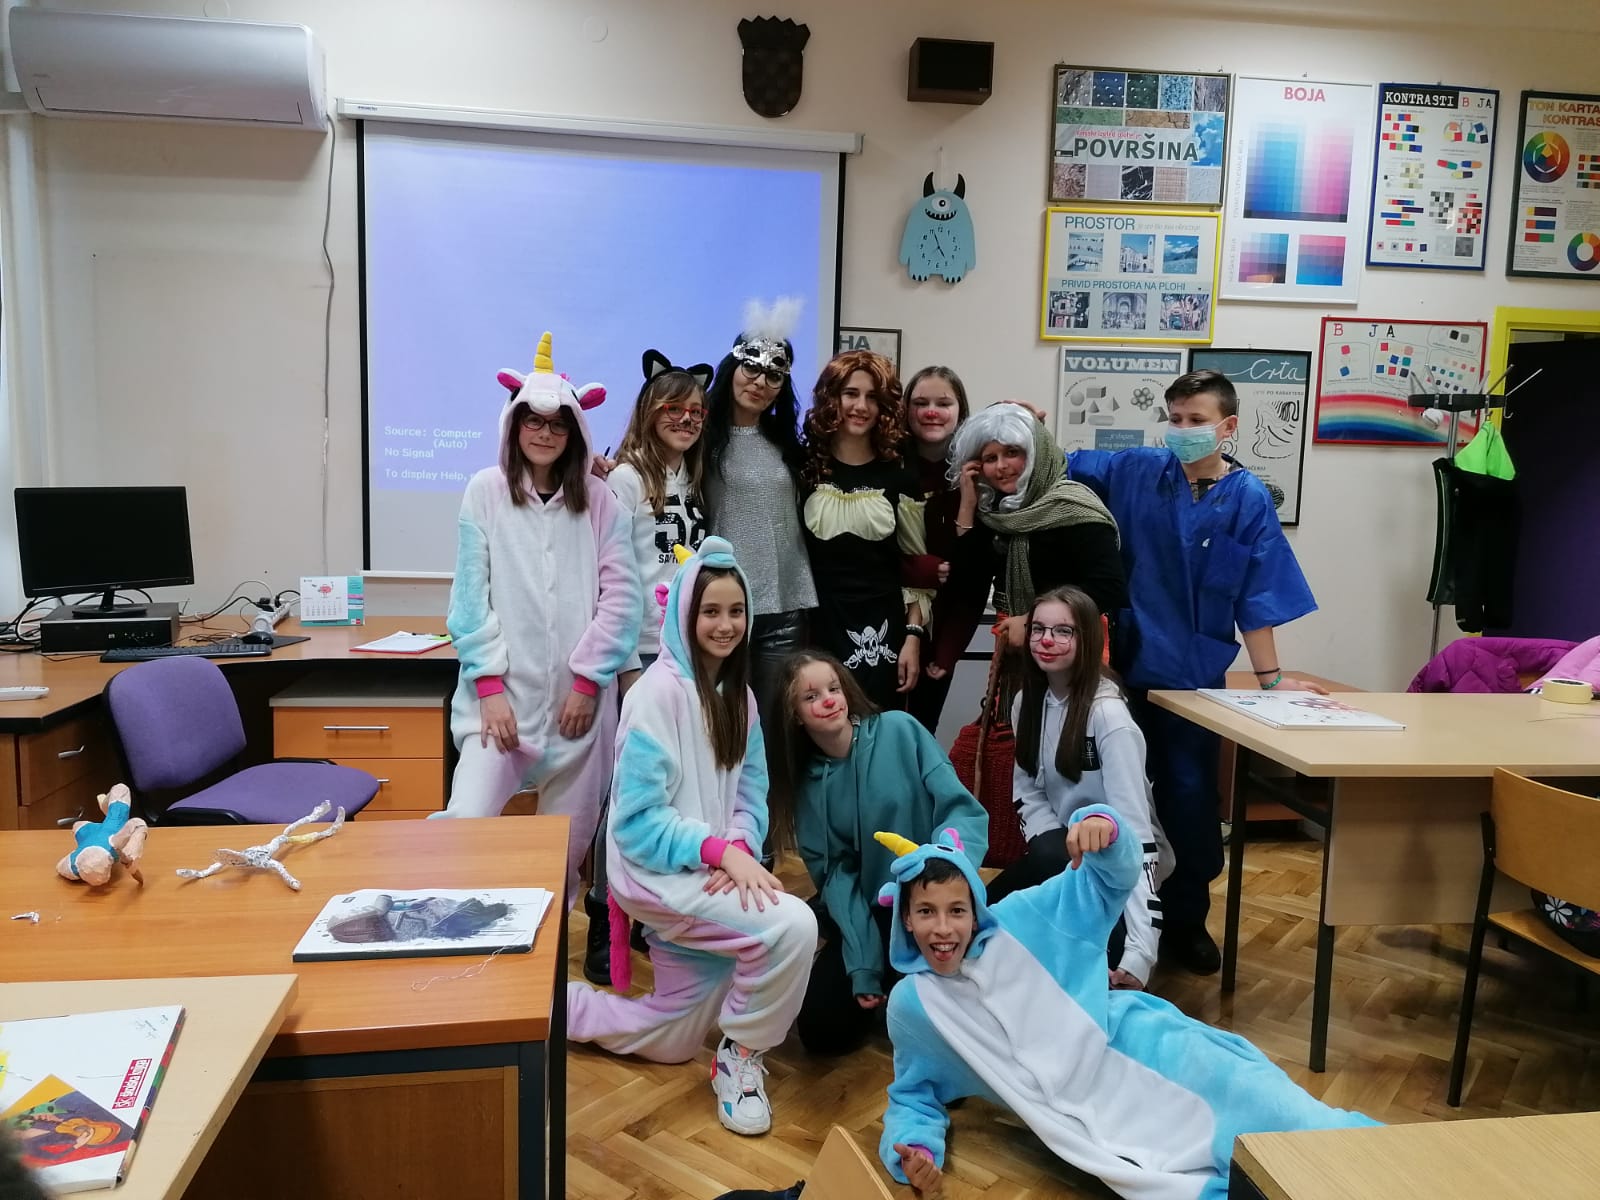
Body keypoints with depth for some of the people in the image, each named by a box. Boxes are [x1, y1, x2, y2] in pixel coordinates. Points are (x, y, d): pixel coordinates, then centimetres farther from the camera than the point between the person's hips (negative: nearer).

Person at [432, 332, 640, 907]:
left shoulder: (599, 501, 2)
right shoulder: (485, 491, 0)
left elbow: (620, 596, 0)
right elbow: (470, 595, -2)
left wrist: (588, 681, -5)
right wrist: (489, 686, -8)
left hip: (578, 694, 1)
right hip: (504, 692, -1)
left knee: (570, 839, 9)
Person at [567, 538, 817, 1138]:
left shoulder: (738, 694, 6)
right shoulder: (660, 692, -17)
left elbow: (751, 794, 5)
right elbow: (638, 821, -18)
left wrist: (741, 849, -15)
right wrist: (719, 850, -26)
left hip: (715, 873, 8)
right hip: (658, 871, -8)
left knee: (672, 1043, 16)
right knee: (791, 925, -30)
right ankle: (740, 1056, -5)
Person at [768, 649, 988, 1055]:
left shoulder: (899, 731, -9)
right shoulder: (808, 783, 1)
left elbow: (963, 809, -13)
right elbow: (835, 875, -4)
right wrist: (863, 968, -14)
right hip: (867, 912, 3)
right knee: (820, 1030, -9)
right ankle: (893, 982, 20)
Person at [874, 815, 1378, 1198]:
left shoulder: (1020, 921, -5)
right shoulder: (911, 1006, -2)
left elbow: (1112, 878, -6)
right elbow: (914, 1097, 12)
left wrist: (1101, 826, -30)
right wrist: (915, 1149, -12)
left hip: (1137, 1050, 0)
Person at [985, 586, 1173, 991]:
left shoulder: (1108, 713, -24)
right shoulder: (1028, 701, -1)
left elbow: (1134, 826, -31)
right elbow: (1027, 790, 3)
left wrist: (1138, 952, -39)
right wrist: (1050, 841, -21)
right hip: (1065, 855, 6)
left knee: (1050, 861, -36)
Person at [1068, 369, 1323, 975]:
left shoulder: (1248, 500, -4)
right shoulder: (1138, 470, -2)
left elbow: (1256, 597, -3)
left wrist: (1270, 677, -3)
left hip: (1194, 674, -1)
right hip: (1124, 664, 1)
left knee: (1189, 794, 8)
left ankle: (1185, 919, 28)